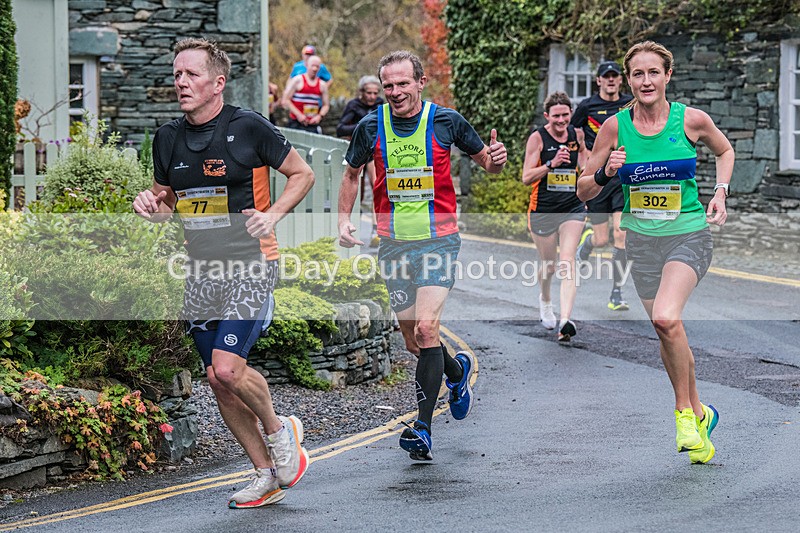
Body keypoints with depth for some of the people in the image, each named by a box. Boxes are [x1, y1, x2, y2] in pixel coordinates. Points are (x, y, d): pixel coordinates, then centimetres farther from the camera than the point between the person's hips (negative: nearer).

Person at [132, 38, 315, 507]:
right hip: (200, 270, 6)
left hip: (250, 262, -6)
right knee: (217, 378, 5)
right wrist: (151, 204, -2)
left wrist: (273, 214, -11)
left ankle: (279, 431, 10)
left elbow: (303, 174, 3)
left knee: (228, 368, -19)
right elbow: (167, 201, 20)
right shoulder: (168, 138, 7)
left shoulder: (250, 128, -7)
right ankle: (267, 474, 19)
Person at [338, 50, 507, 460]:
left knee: (426, 328, -17)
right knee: (412, 339, 8)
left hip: (438, 239, -3)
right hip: (392, 243, 3)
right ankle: (457, 371, 42)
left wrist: (496, 159, -16)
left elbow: (486, 163, 8)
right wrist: (344, 219, 4)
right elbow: (352, 174, 17)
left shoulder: (446, 121, -5)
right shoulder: (370, 127, 0)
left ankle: (423, 428, -15)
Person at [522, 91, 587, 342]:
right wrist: (552, 163, -24)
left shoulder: (577, 135, 5)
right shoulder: (537, 138, -6)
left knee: (567, 261, -15)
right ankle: (545, 300, 45)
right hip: (542, 211, -1)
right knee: (549, 265, 11)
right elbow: (526, 177, -12)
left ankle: (565, 321, -24)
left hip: (572, 208, 1)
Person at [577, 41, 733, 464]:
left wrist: (720, 193, 1)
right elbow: (584, 191, 3)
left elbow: (725, 151, 15)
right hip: (642, 238, 3)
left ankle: (685, 411, -7)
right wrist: (606, 173, -16)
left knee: (665, 317, -26)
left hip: (689, 235, -3)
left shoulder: (692, 120, -7)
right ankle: (699, 414, 32)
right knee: (666, 332, 10)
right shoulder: (615, 127, -4)